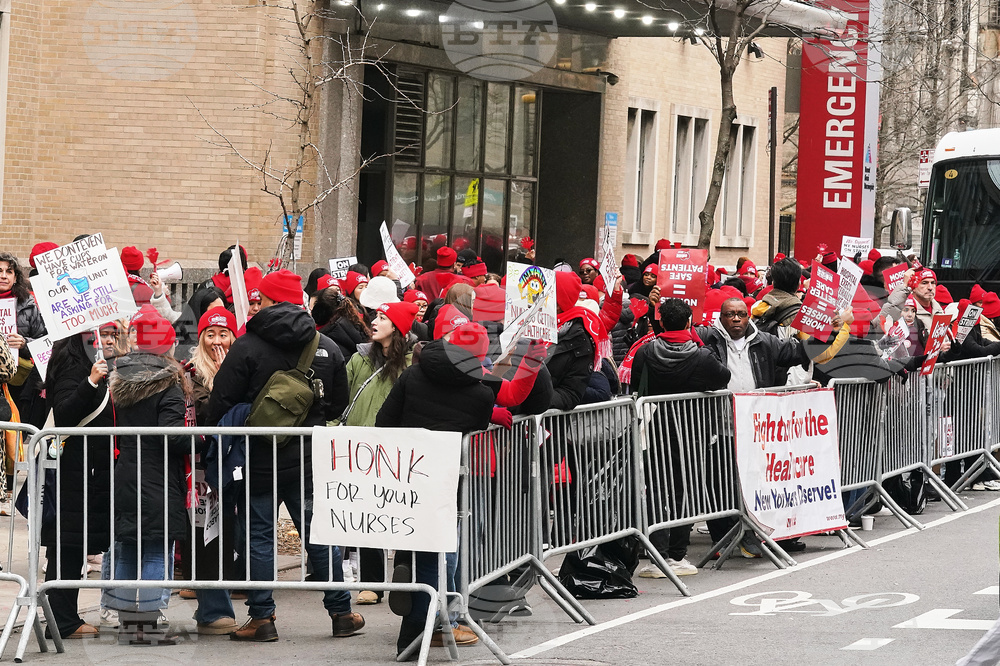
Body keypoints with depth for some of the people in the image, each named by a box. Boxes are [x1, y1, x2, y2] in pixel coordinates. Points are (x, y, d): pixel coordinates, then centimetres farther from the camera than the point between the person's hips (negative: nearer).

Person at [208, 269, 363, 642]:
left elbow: (221, 404, -10)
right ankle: (341, 614, 14)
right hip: (308, 458, 3)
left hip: (259, 457, -3)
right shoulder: (327, 348, 2)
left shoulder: (247, 346, -11)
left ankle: (261, 618, 3)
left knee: (259, 534, 4)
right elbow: (339, 404, 12)